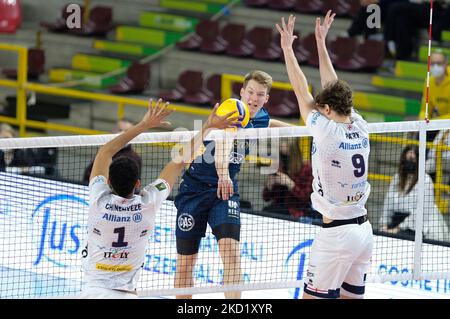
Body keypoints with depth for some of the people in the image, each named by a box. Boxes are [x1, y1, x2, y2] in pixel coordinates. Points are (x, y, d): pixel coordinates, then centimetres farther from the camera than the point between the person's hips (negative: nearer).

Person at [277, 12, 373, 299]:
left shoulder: (327, 132, -14)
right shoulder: (360, 128, 3)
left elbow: (302, 91, -3)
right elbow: (334, 88, 16)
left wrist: (288, 48, 7)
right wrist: (321, 43, 23)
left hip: (336, 234, -7)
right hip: (364, 230, 7)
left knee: (314, 297, -2)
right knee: (351, 297, 12)